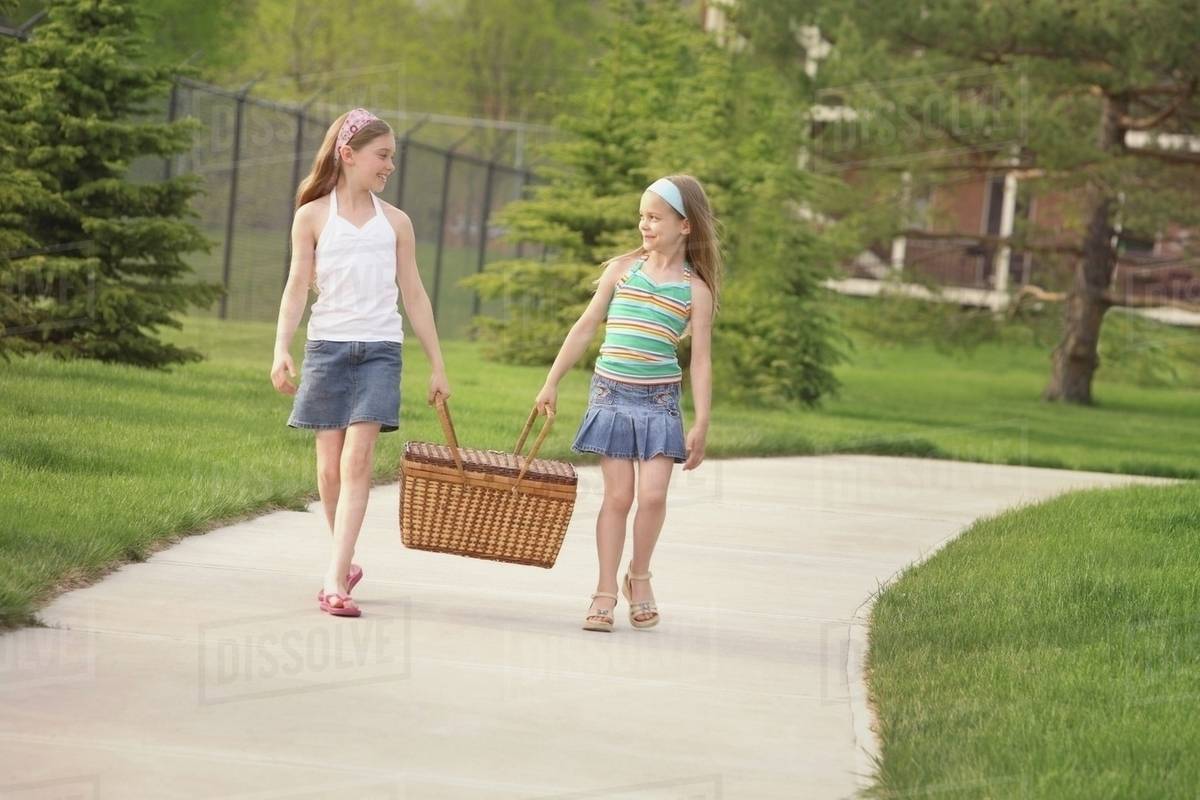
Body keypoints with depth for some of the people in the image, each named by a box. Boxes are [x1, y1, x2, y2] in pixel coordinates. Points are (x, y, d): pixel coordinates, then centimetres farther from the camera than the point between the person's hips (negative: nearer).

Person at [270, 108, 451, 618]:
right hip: (327, 346, 0)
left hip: (379, 350, 0)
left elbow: (414, 295, 13)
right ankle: (346, 562, 21)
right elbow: (297, 287, 1)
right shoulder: (313, 216, 4)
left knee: (357, 460, -13)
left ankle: (335, 578, -20)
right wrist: (282, 348, -12)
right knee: (330, 465, 3)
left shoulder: (395, 222, 10)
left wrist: (436, 364, 12)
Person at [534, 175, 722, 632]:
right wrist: (552, 382, 9)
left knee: (653, 495, -10)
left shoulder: (695, 290, -1)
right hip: (611, 393, 1)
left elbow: (700, 361, 0)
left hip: (659, 401, -1)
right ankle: (605, 591, 5)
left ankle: (639, 576, 13)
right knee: (618, 495, -1)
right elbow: (585, 327, 10)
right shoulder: (622, 269, 4)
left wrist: (701, 426, -4)